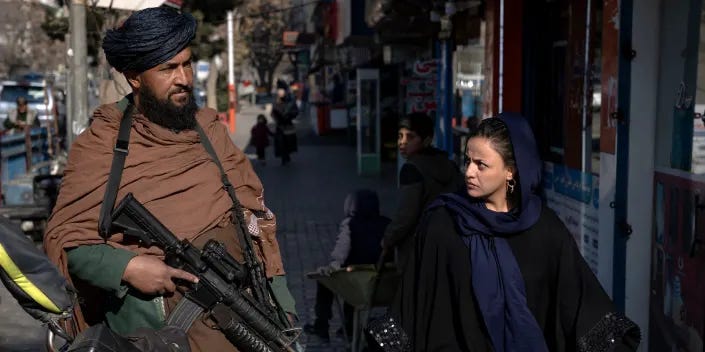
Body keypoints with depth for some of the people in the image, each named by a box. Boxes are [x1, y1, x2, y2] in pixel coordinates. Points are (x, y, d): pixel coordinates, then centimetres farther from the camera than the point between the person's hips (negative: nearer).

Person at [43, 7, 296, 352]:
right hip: (153, 295, -4)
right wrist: (127, 267, -17)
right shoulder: (100, 145, 2)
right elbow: (64, 240, 1)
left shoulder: (207, 129, 15)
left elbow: (254, 210, 14)